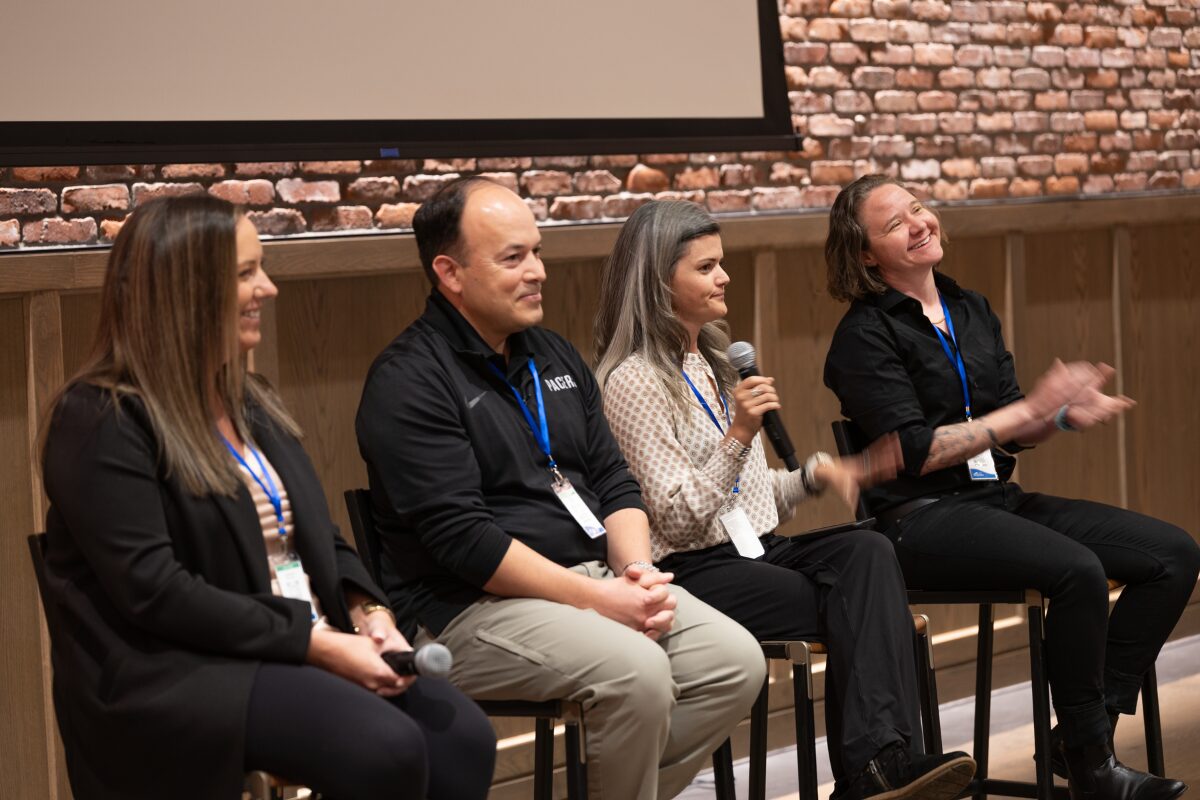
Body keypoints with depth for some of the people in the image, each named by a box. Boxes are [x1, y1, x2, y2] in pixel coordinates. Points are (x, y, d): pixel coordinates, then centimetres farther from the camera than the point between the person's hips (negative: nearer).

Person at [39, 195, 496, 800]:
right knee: (385, 749, -29)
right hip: (174, 669, -7)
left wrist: (368, 612, -4)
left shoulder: (248, 400, 16)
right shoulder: (104, 420, -10)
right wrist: (315, 643, -19)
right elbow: (154, 591, -18)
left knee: (462, 737, -17)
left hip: (312, 644, 8)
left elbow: (316, 535, 18)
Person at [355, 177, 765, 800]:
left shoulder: (554, 357, 16)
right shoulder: (407, 382, -10)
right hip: (471, 607, -8)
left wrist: (638, 572, -5)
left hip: (596, 579, 8)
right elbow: (463, 538, -18)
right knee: (636, 672, -30)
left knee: (736, 660, -10)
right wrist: (597, 600, -20)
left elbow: (613, 483, 17)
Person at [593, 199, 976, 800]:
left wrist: (817, 473, 6)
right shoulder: (632, 382, -8)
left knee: (867, 552, -23)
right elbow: (677, 519, -14)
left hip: (755, 549, 7)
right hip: (695, 574, -7)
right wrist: (739, 436, -23)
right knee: (854, 604, -23)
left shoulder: (709, 364, 20)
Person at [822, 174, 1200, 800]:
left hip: (999, 500, 8)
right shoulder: (865, 336, -7)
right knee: (1077, 570, -32)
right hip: (922, 518, -8)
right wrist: (1030, 408, -15)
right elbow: (917, 453, -15)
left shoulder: (971, 311, 15)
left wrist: (1064, 414, -8)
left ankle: (1088, 728, -3)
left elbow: (1011, 433, 15)